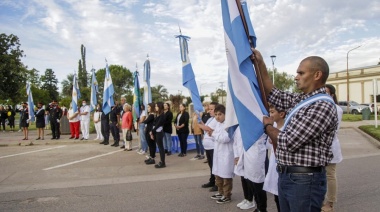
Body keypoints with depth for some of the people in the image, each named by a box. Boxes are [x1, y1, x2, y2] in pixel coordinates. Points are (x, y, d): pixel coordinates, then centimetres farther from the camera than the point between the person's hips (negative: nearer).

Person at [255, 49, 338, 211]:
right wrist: (260, 63, 15)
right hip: (285, 175, 9)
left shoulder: (323, 106, -19)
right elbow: (272, 93, 20)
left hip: (305, 179, -9)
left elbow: (289, 142, -23)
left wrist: (267, 126, -4)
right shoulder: (300, 100, 9)